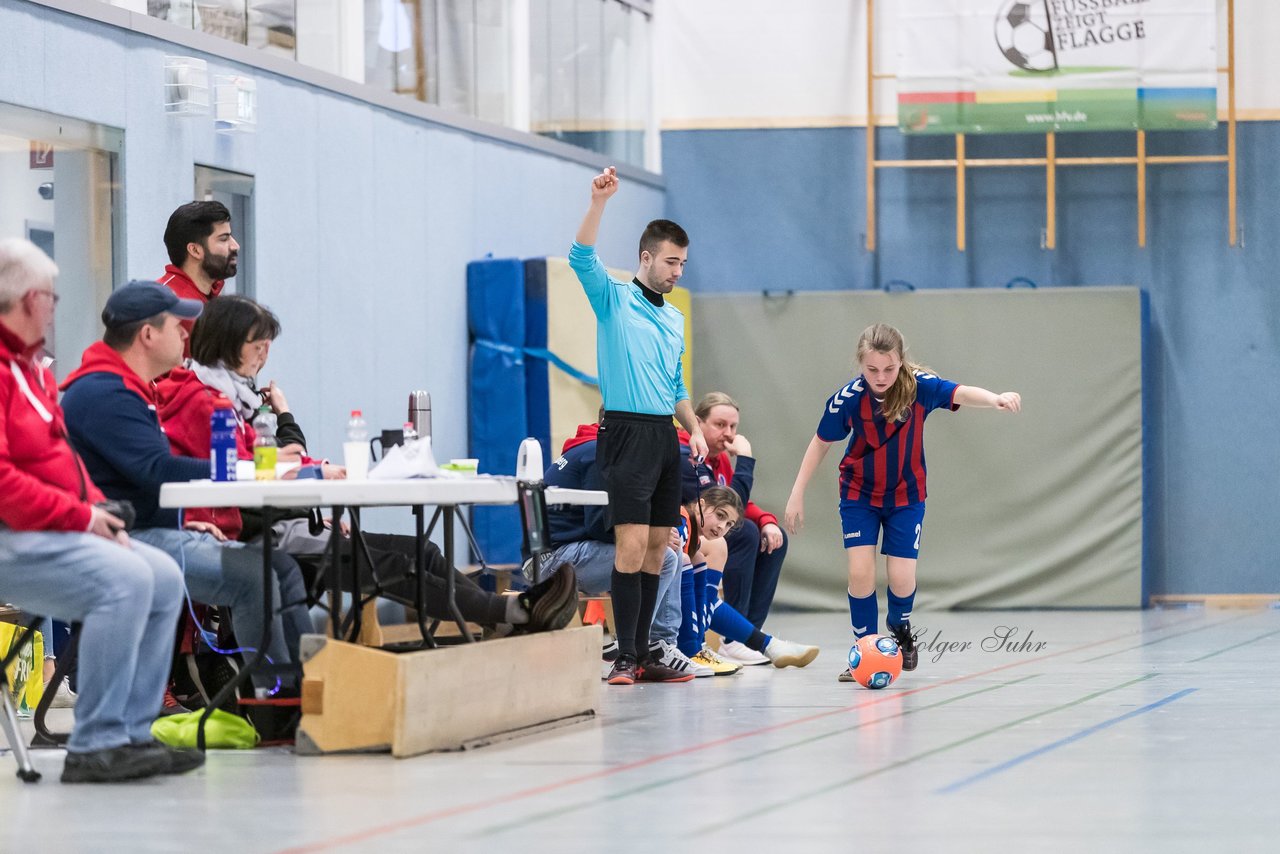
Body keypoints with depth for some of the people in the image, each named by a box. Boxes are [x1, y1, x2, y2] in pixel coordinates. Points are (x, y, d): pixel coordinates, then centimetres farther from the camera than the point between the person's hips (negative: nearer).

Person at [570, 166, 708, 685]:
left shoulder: (674, 319, 19)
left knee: (657, 547, 6)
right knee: (632, 543, -13)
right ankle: (625, 658, -12)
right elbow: (582, 258, -17)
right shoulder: (614, 300, 1)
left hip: (665, 437, 7)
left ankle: (643, 655, 10)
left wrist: (695, 429, 11)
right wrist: (599, 203, -29)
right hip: (628, 432, -7)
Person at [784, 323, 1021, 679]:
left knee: (901, 577, -7)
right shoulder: (847, 398, -22)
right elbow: (821, 442, -6)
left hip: (906, 495, 0)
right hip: (859, 493, 0)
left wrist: (994, 398, -63)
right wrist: (797, 494, -4)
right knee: (860, 572, -12)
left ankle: (900, 627, 27)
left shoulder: (918, 387, -24)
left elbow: (961, 393, -41)